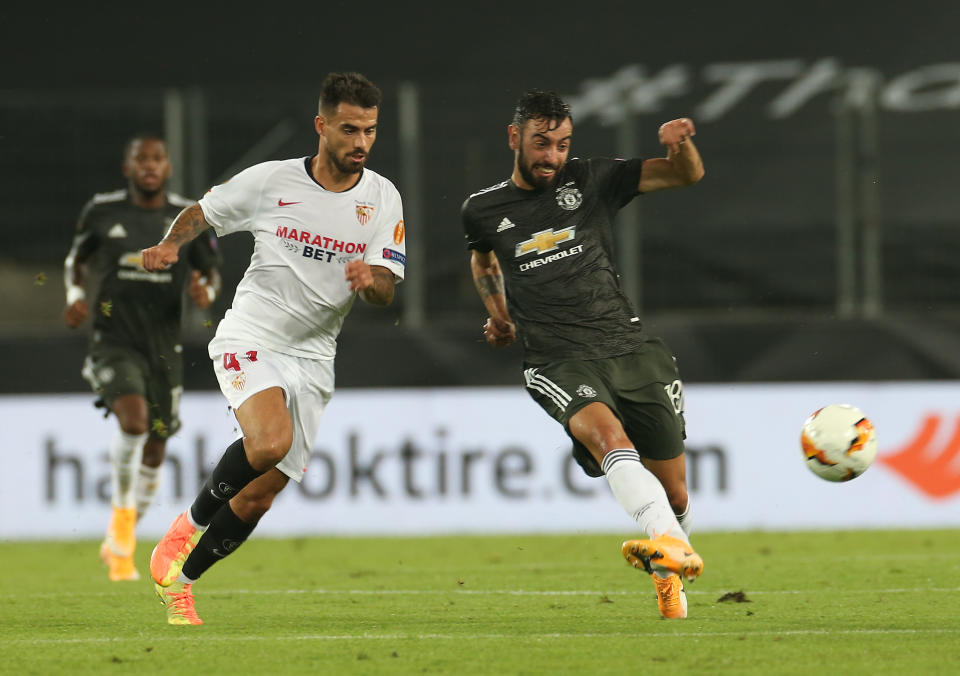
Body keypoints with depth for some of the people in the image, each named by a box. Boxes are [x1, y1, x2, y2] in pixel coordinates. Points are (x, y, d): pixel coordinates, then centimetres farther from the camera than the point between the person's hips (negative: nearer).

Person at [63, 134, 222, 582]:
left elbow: (211, 272, 10)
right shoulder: (102, 212, 0)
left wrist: (206, 292, -13)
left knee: (155, 448, 8)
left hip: (164, 343, 3)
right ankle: (122, 510, -7)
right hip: (113, 340, -3)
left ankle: (119, 545, 28)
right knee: (134, 418, -29)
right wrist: (75, 294, -4)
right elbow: (76, 259, 16)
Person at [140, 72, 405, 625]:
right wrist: (171, 244, -12)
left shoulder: (383, 199, 0)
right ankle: (191, 523, -6)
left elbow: (387, 293, -4)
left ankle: (179, 580, 25)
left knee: (259, 498, 4)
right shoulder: (270, 180, -6)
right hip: (250, 338, -3)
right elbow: (201, 212, 9)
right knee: (270, 442, -32)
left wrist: (372, 280, -28)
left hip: (313, 357, 3)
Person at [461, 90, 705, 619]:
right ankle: (670, 545, -52)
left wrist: (681, 144, -13)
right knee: (605, 431, -35)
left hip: (628, 347, 2)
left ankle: (665, 572, 35)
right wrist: (498, 313, 22)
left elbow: (688, 176, 7)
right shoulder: (482, 211, 9)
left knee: (674, 493, 4)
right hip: (558, 363, -2)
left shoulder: (590, 180, 7)